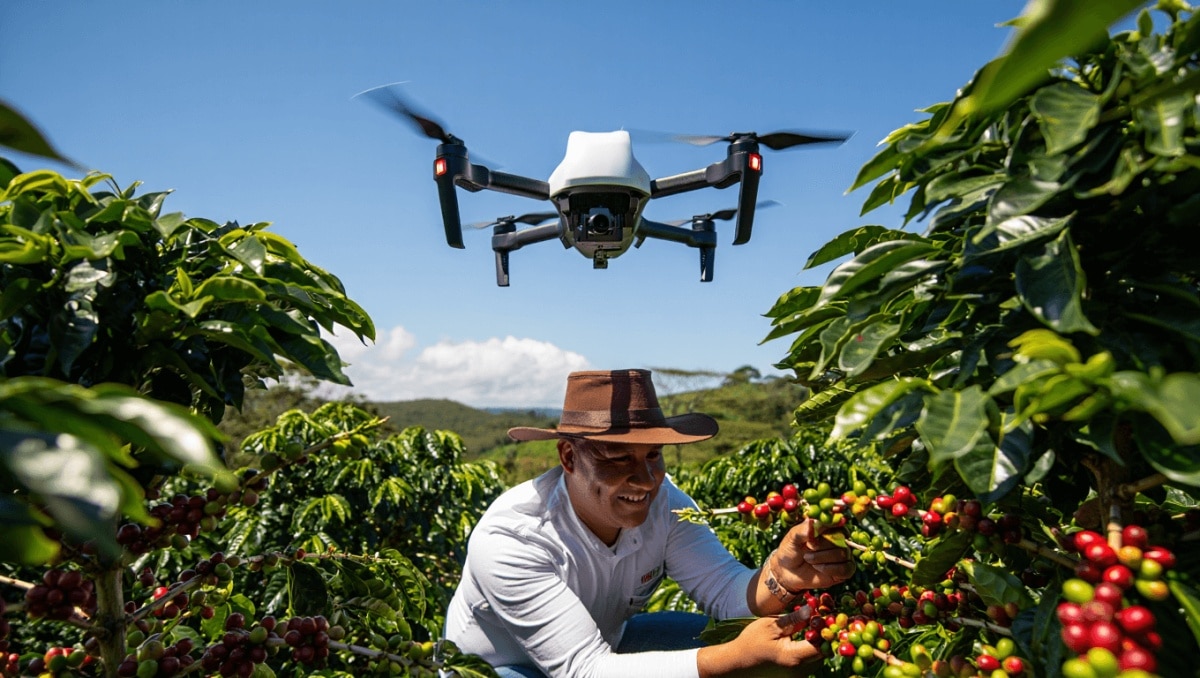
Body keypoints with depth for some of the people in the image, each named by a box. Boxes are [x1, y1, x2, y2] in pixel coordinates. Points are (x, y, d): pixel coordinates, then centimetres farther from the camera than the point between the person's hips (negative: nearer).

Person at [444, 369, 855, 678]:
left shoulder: (662, 502, -17)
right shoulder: (507, 539, -32)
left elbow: (726, 590, -23)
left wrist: (780, 578, -46)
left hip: (604, 644, 5)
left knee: (729, 640, -12)